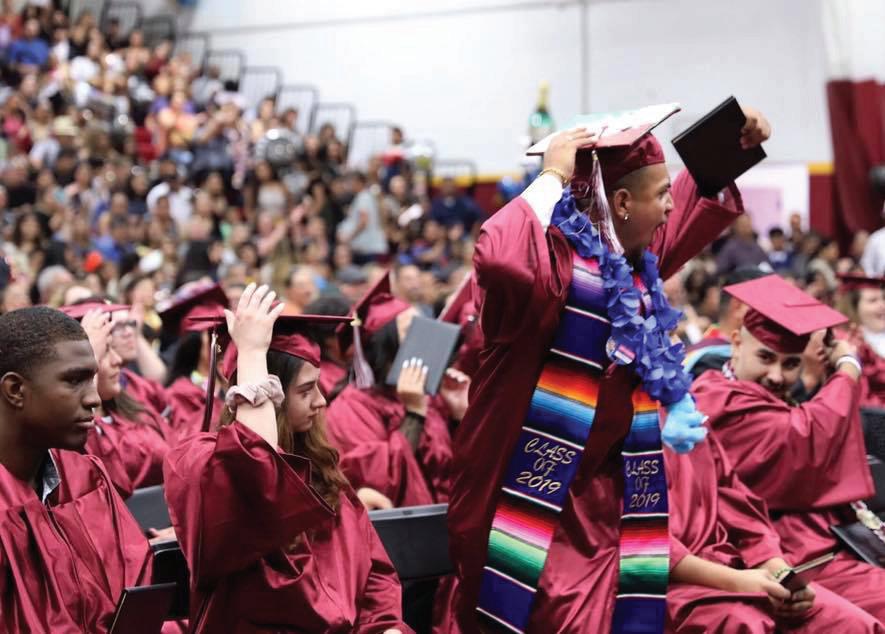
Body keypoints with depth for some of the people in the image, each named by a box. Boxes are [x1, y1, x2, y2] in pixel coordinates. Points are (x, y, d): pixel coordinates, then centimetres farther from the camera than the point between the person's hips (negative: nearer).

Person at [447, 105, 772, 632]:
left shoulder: (641, 253, 9)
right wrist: (552, 177, -30)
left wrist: (735, 141, 19)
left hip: (607, 487, 8)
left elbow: (697, 200, 30)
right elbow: (498, 258, -42)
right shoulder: (559, 252, -17)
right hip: (543, 481, -8)